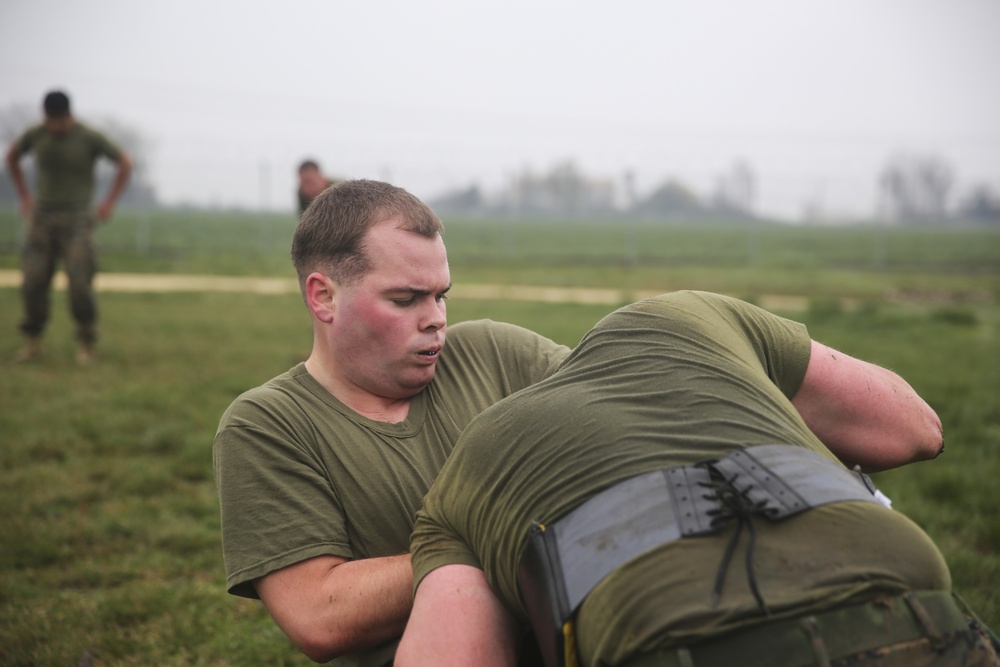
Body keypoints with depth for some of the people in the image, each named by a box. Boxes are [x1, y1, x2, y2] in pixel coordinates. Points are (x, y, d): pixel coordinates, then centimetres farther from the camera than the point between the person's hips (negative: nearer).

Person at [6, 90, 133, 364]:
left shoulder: (90, 138, -11)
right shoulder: (35, 134, -2)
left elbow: (126, 163, -1)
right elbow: (11, 156, 19)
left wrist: (110, 202, -3)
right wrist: (24, 196, 12)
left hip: (77, 220, -3)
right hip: (43, 218, 3)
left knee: (80, 284, -12)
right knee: (33, 282, -5)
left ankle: (86, 345, 5)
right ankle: (32, 342, 13)